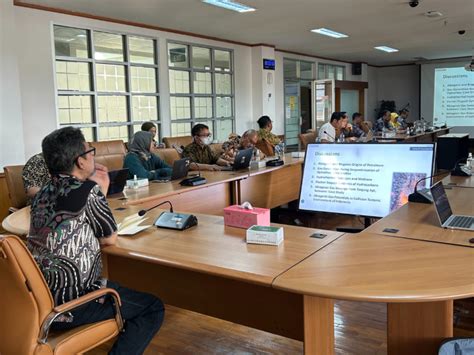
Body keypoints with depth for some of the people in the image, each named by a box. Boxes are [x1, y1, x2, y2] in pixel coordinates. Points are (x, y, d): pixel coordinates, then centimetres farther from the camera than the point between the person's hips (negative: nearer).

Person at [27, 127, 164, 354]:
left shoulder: (43, 194, 6)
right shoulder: (86, 191, -17)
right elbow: (110, 239, -4)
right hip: (69, 307, -8)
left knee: (119, 287, 31)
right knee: (153, 308, 7)